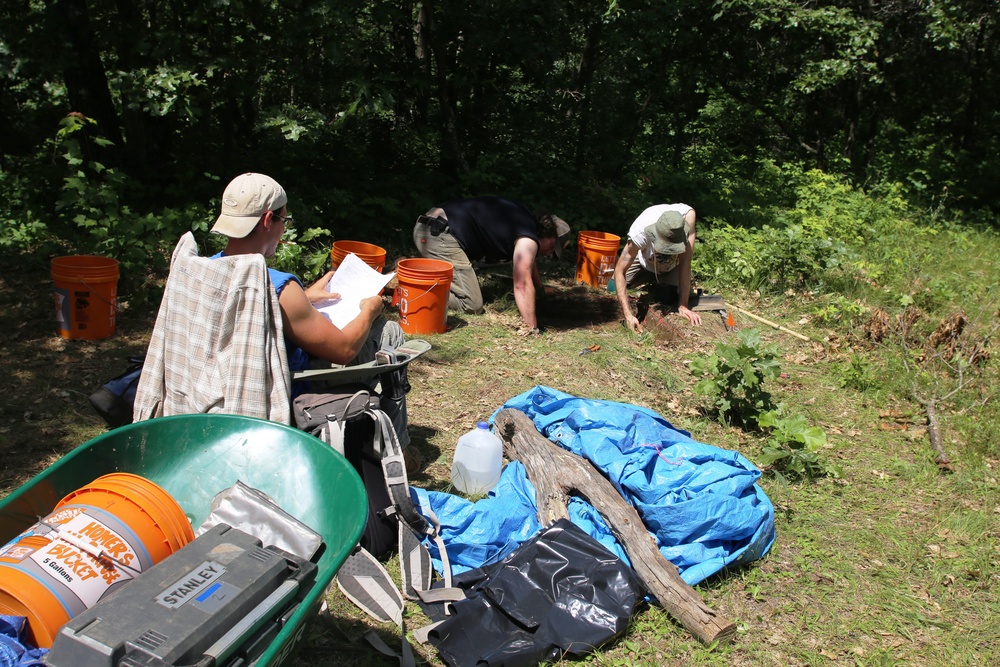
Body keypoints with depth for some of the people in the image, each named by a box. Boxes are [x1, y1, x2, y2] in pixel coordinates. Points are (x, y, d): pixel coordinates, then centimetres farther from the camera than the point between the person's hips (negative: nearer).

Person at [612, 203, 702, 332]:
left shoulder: (687, 215, -43)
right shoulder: (640, 233, -44)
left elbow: (685, 264, -38)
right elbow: (619, 271, -39)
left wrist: (683, 306, -40)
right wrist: (628, 315, -49)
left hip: (673, 265, 0)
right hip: (644, 262, 0)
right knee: (613, 286, -14)